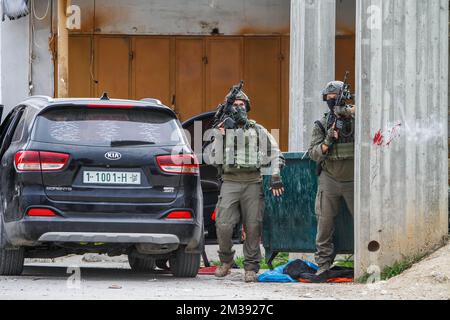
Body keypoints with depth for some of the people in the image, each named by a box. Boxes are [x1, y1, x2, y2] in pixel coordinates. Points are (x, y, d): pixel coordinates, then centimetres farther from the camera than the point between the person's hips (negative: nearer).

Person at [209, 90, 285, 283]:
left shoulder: (257, 130, 13)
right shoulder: (223, 130, 14)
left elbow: (275, 152, 10)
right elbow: (214, 158, 5)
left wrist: (275, 176, -1)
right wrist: (220, 135, -5)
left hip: (252, 182, 0)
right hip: (230, 182, 0)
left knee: (253, 227, -4)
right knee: (223, 225, -11)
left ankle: (251, 268, 4)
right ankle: (226, 260, 11)